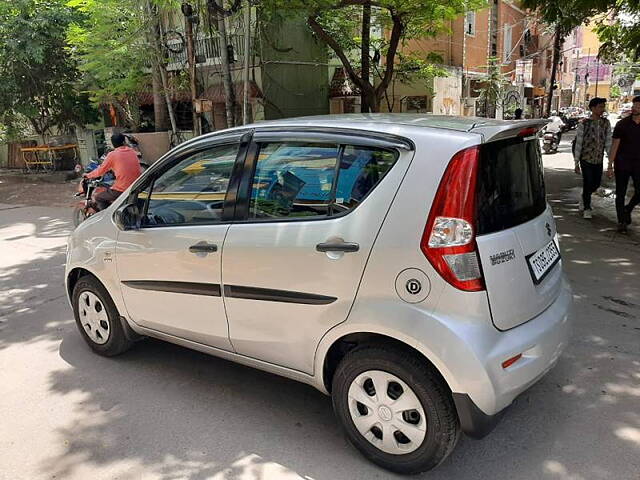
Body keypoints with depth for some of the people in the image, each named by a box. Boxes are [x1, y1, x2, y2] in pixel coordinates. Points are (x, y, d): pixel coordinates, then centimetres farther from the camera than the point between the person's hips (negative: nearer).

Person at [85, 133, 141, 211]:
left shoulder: (113, 155, -7)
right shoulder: (133, 152, 7)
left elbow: (100, 171, 2)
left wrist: (88, 175, 20)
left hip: (121, 190, -6)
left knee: (98, 198, 15)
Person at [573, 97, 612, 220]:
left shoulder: (606, 123, 2)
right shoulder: (584, 124, -10)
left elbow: (608, 143, 3)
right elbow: (578, 144, -8)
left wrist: (610, 161, -1)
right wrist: (576, 163, -9)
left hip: (599, 160, 4)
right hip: (586, 159, -4)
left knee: (596, 184, 13)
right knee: (587, 183, -2)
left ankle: (585, 197, 42)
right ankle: (587, 209, 14)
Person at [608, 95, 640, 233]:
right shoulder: (622, 124, -4)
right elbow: (615, 145, -4)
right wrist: (610, 166, -9)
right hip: (622, 164, -2)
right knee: (620, 194, 4)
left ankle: (627, 209, 27)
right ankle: (621, 221, 15)